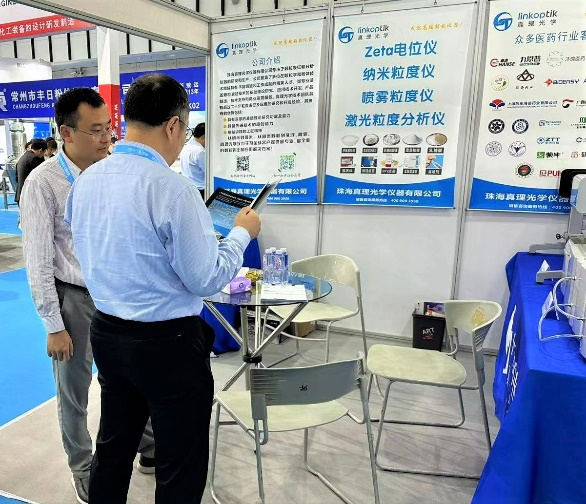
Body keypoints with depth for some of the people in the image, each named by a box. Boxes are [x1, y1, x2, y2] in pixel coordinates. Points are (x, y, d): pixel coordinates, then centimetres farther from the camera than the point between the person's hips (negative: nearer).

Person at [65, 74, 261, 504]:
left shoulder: (85, 181, 2)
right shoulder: (172, 188, -22)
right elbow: (207, 279, -17)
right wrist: (242, 233, -2)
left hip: (107, 333, 8)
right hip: (168, 341, -7)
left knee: (113, 447, 25)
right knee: (180, 465, 12)